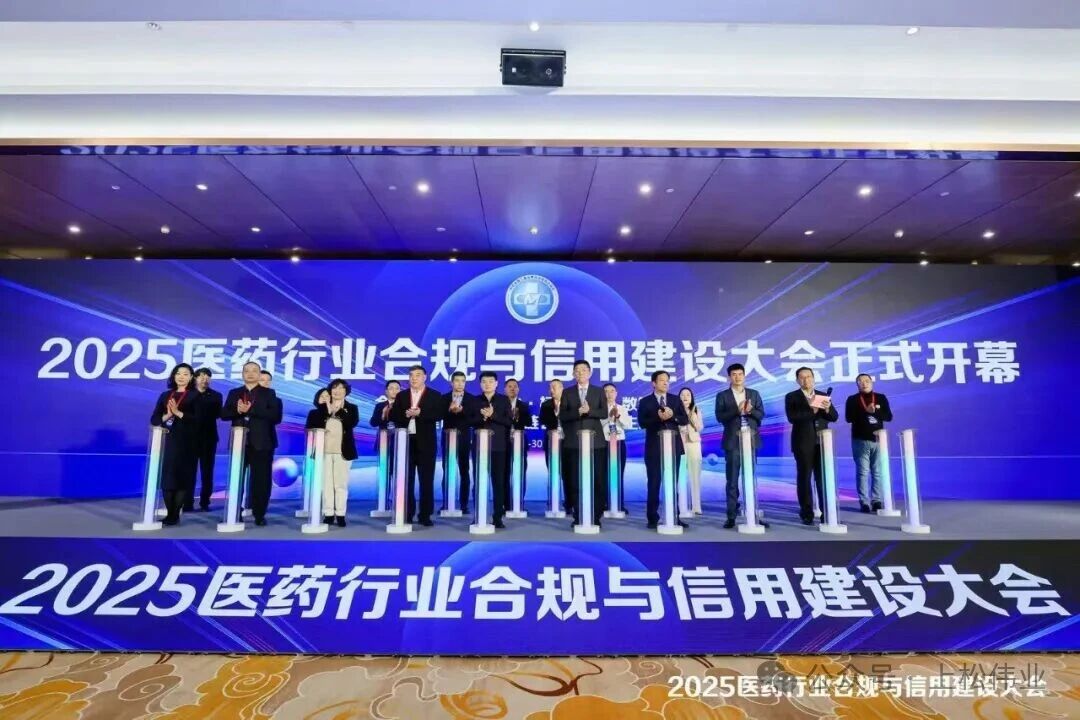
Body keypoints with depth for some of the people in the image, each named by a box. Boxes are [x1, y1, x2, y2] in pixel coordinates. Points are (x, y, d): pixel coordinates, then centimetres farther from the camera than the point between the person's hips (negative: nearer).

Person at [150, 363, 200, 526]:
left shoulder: (195, 396, 3)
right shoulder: (165, 395, 16)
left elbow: (198, 419, -8)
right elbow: (154, 419, 10)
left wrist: (178, 413, -17)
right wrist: (167, 416, -9)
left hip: (186, 442, -4)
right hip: (167, 441, 4)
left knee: (182, 476, -4)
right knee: (166, 475, 1)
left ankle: (175, 514, 0)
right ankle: (169, 513, 8)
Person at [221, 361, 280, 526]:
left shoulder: (269, 393, 6)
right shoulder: (234, 393, 15)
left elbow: (276, 416, -8)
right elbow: (224, 414, 6)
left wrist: (251, 410, -16)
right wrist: (237, 410, -15)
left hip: (261, 443, -2)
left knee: (261, 480, 0)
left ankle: (259, 515, 8)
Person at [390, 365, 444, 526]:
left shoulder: (435, 395, 4)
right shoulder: (401, 396, 13)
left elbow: (439, 415, -9)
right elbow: (393, 416, 4)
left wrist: (420, 413, -20)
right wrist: (405, 414, -15)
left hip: (425, 442, -2)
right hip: (406, 441, 3)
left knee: (426, 480, 0)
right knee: (406, 479, 6)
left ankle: (425, 515, 6)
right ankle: (407, 514, 14)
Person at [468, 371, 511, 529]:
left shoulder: (504, 400, 6)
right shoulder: (475, 401, 10)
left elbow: (508, 421, -3)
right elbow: (470, 421, 3)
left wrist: (492, 415, -15)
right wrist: (482, 416, -14)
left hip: (498, 446, -1)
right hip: (479, 445, 1)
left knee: (498, 481, 0)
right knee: (479, 481, 3)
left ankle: (498, 517, 5)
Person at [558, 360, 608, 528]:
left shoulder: (599, 392, 10)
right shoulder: (567, 393, 9)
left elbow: (604, 413, -1)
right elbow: (562, 416, 0)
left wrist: (589, 410, -17)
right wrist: (578, 412, -15)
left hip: (595, 441, 0)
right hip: (574, 442, 0)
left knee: (596, 480, -1)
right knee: (575, 480, 1)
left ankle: (596, 516, 8)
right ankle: (578, 516, 10)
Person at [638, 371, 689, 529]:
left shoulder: (676, 399, 10)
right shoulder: (645, 401, 3)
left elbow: (685, 420, 3)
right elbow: (642, 423, -8)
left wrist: (672, 415, -15)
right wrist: (658, 417, -21)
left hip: (674, 446, 2)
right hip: (654, 447, -2)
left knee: (673, 483, 7)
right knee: (654, 483, 2)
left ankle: (675, 517, 14)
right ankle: (653, 518, 8)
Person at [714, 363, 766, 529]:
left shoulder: (754, 394, 11)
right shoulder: (722, 396, 3)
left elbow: (761, 415, 5)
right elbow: (720, 417, -7)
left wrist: (750, 410, -15)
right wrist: (737, 410, -19)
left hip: (751, 441, 2)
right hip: (733, 442, -2)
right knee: (732, 480, 1)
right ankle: (731, 516, 4)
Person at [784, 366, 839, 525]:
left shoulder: (823, 396, 13)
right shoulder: (791, 397, 2)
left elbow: (834, 417, 6)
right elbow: (792, 417, -13)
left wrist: (827, 409, -14)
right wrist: (812, 411, -21)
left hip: (822, 443, 3)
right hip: (803, 444, -3)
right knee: (804, 478, 1)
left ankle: (827, 512, 10)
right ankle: (807, 514, 7)